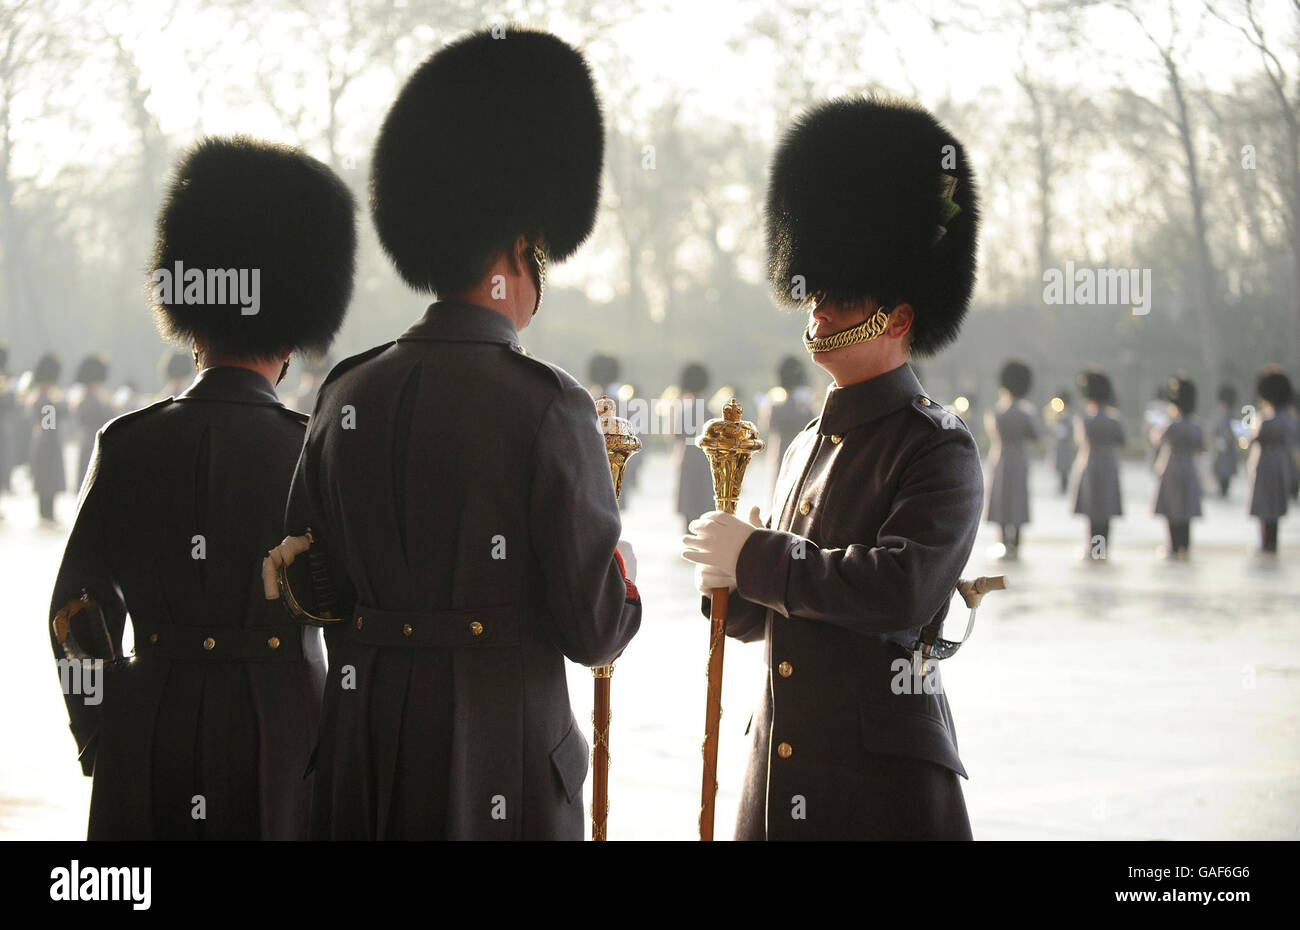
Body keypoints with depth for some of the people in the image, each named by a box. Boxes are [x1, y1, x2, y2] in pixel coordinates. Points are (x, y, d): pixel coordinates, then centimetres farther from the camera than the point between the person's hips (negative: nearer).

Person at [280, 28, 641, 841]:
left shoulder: (349, 394, 5)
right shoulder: (548, 407, -13)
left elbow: (309, 587, 11)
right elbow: (597, 630, -11)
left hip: (363, 750, 6)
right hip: (500, 758, -6)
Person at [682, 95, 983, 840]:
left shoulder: (941, 448, -8)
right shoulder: (808, 447, 15)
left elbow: (902, 589, -24)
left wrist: (755, 556, -15)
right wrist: (731, 587, -1)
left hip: (886, 779, -7)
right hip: (779, 776, 7)